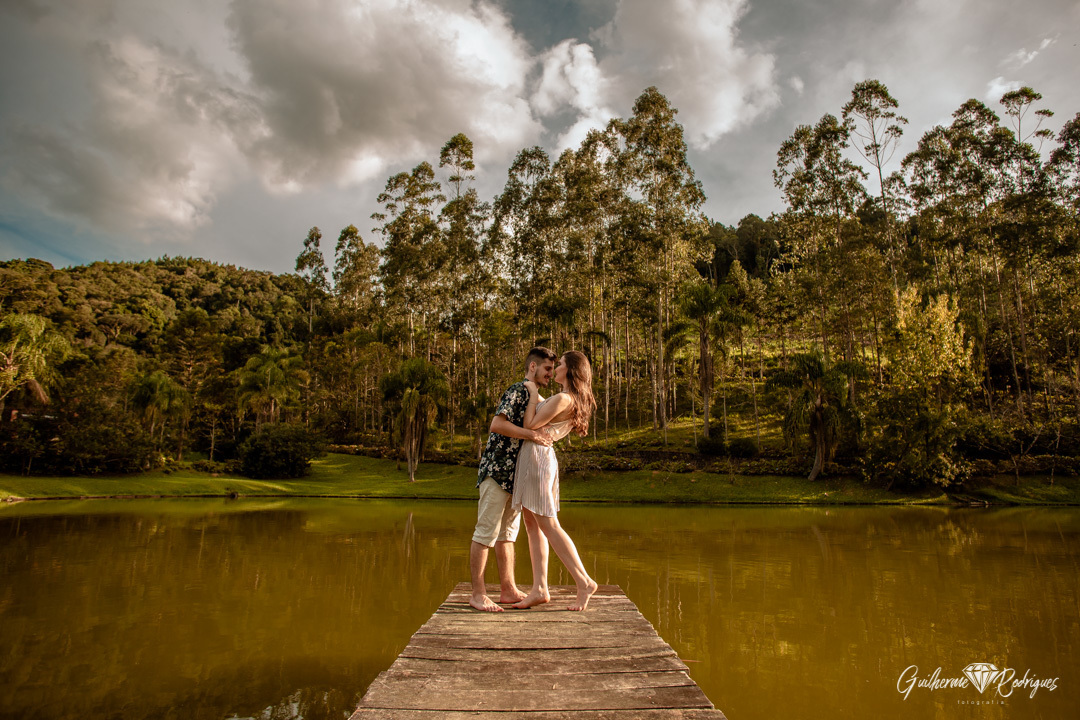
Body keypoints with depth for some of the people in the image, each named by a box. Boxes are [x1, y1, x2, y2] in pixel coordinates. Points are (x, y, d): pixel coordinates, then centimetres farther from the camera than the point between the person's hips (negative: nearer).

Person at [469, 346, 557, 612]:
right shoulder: (518, 390, -10)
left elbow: (542, 431, 28)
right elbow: (497, 424, -22)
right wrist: (531, 434, -26)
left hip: (516, 475, 10)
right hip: (497, 470, -10)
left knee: (507, 532, 13)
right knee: (486, 532, -4)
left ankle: (508, 590, 19)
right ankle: (477, 594, 2)